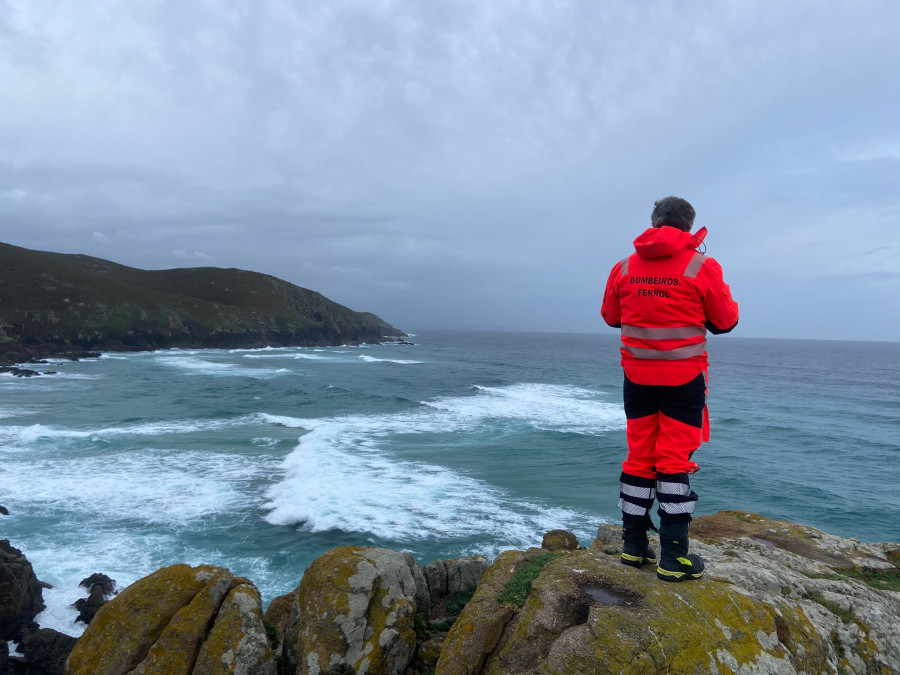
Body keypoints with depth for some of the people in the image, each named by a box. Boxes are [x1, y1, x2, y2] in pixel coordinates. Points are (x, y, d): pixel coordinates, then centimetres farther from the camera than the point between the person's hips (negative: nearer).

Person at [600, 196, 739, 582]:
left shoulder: (624, 267, 1)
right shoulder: (702, 266, -8)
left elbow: (610, 316, 13)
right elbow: (725, 321, 0)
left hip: (637, 375, 3)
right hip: (684, 378, -3)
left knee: (638, 458, 11)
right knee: (676, 460, 2)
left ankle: (634, 546, 19)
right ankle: (674, 557, 6)